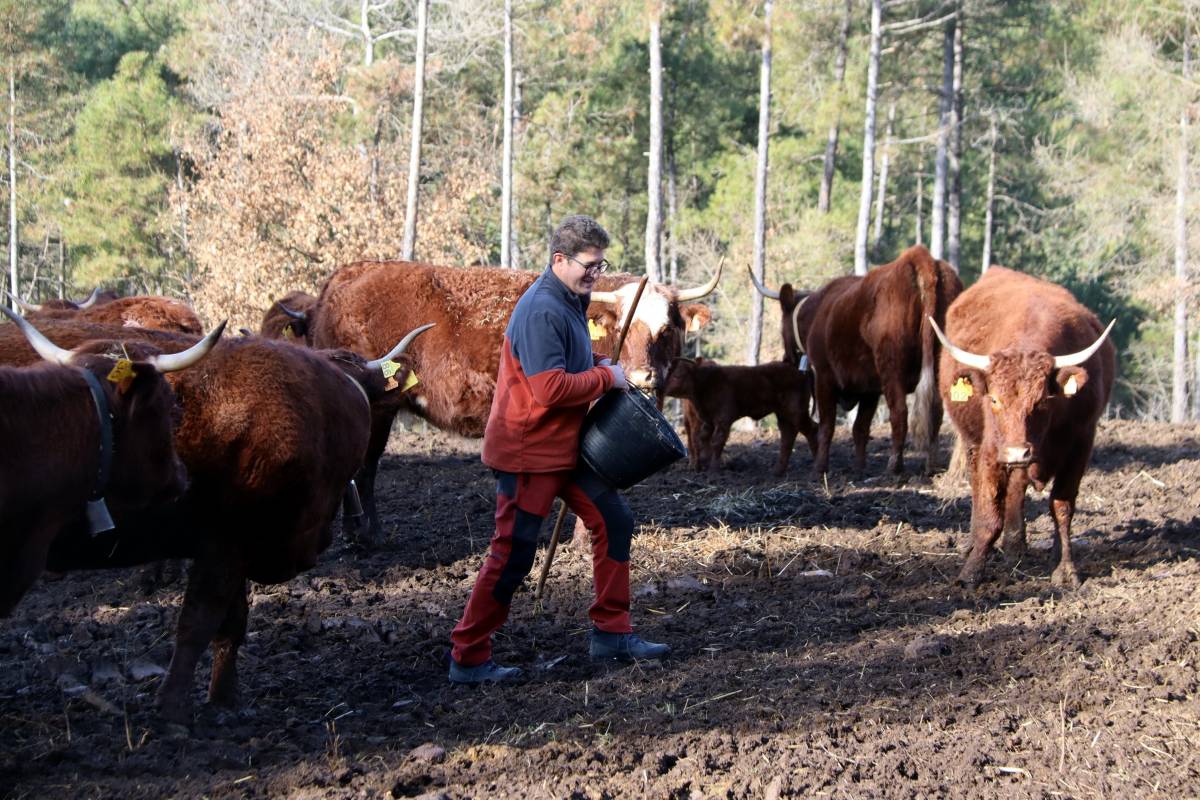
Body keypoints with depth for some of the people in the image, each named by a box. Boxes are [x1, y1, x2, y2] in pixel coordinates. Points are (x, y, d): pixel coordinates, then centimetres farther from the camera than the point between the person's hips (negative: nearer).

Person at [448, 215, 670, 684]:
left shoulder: (570, 303, 10)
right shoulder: (542, 311, -22)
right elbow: (551, 388, -28)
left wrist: (596, 365, 7)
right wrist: (606, 377, -15)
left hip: (565, 448, 10)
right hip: (527, 451, -10)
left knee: (613, 521, 12)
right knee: (513, 554, -5)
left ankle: (611, 633, 22)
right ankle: (468, 659, 4)